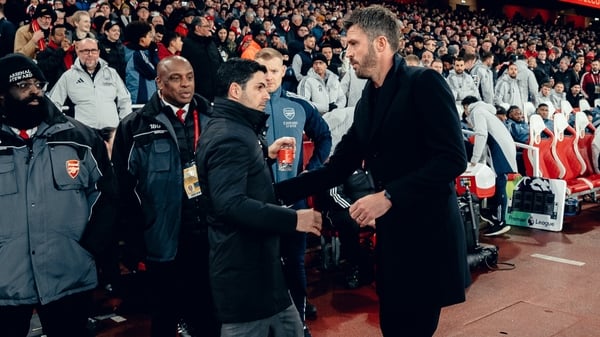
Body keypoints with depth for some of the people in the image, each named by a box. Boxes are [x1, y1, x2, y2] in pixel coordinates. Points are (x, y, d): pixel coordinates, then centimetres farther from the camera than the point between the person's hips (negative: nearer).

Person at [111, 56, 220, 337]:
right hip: (165, 242, -3)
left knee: (212, 313, 17)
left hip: (210, 237, 3)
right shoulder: (136, 127, -4)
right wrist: (136, 236, -8)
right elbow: (124, 186, -5)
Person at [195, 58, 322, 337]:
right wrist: (292, 219, -29)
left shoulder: (233, 128, 14)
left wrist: (266, 154, 15)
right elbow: (230, 204, -31)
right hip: (244, 267, -11)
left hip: (256, 261, 11)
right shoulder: (229, 137, -21)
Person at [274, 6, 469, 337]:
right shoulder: (368, 100, 12)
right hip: (391, 232, 7)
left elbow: (453, 158, -19)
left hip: (427, 232, -7)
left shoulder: (424, 83, -11)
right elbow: (337, 167, 11)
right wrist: (277, 192, 3)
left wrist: (389, 196, -24)